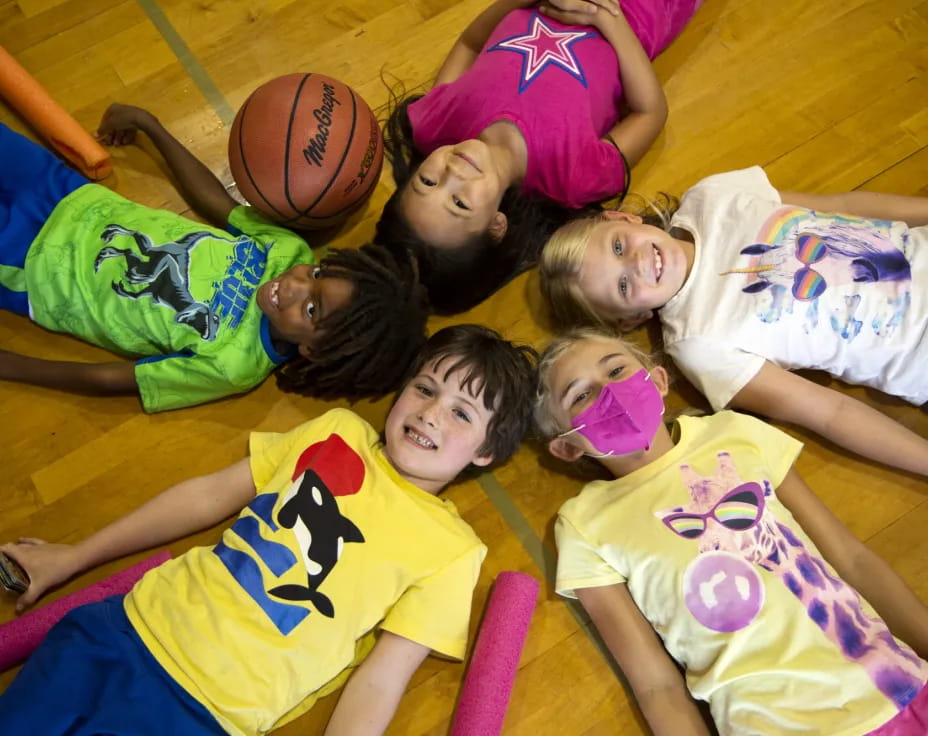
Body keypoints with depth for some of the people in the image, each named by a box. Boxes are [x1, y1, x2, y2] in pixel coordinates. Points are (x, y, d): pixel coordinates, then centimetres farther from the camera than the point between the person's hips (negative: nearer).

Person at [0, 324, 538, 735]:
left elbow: (379, 682, -8)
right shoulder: (339, 429, 5)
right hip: (133, 621, 4)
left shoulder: (451, 551, -6)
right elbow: (209, 496, 11)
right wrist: (71, 558, 16)